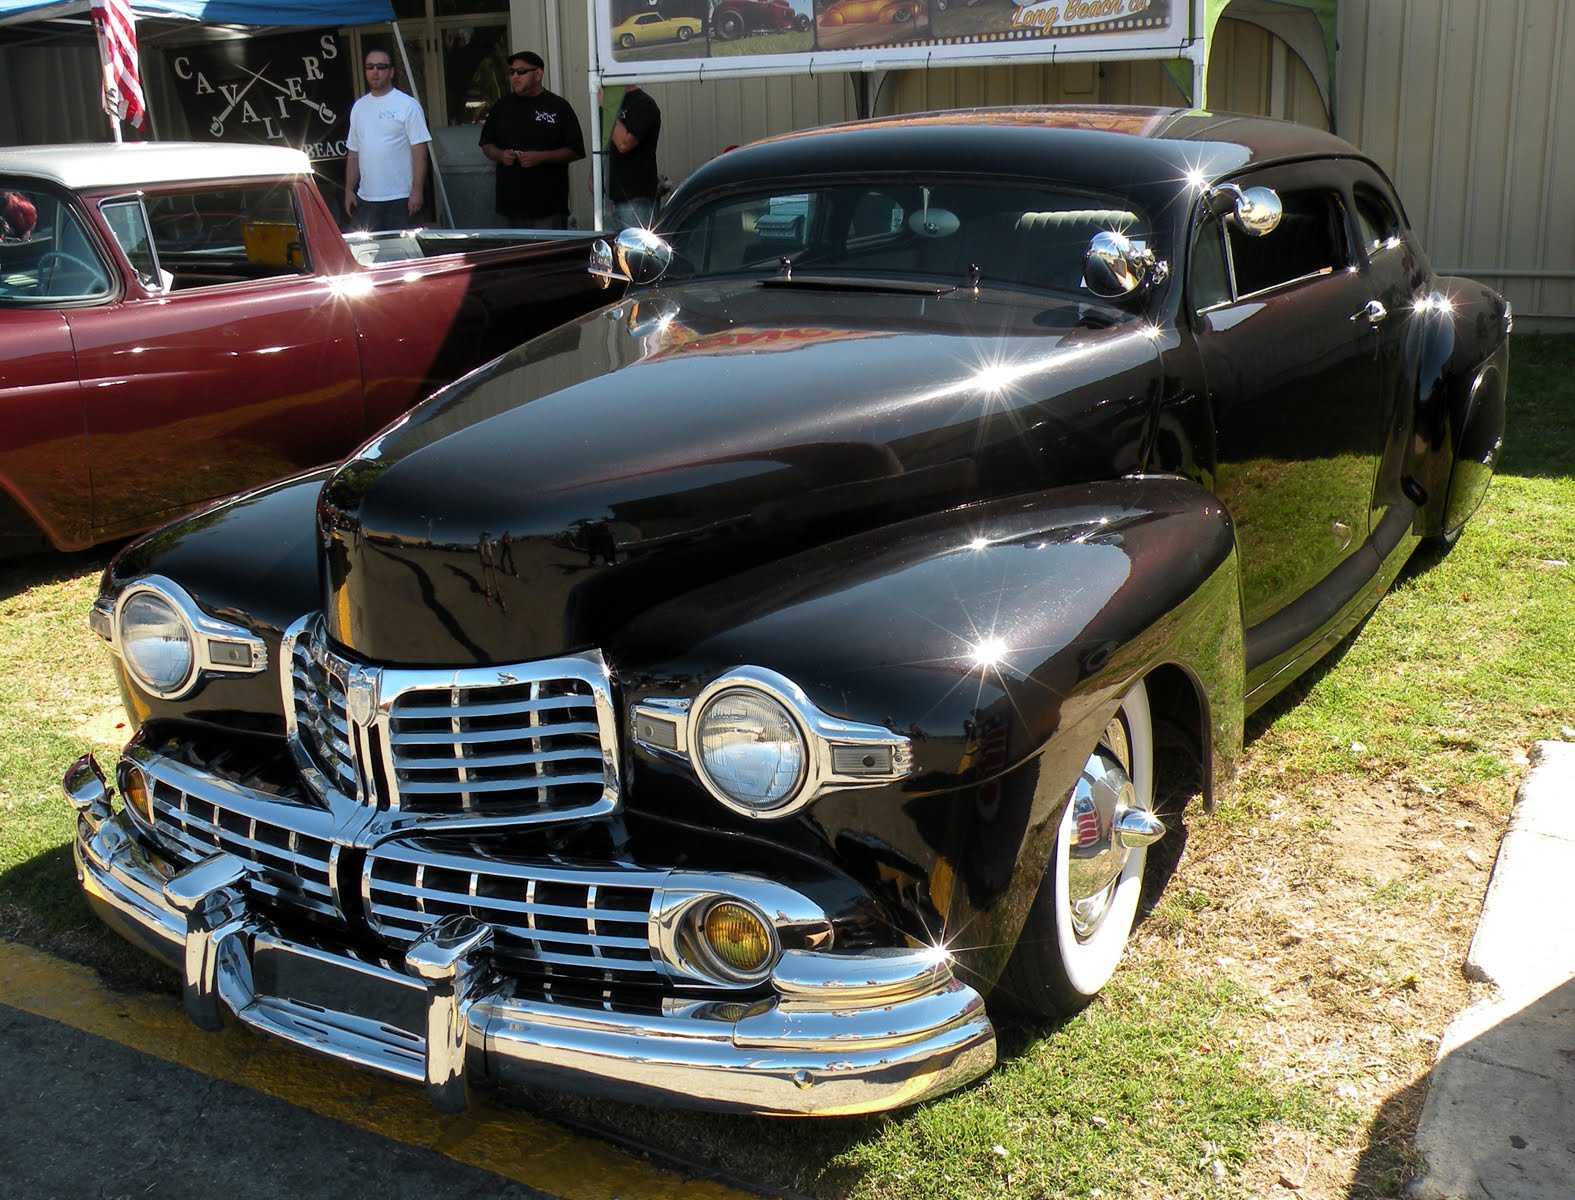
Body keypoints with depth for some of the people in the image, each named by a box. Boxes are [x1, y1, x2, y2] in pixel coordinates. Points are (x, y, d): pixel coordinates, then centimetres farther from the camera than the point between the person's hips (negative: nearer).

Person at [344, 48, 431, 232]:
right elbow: (353, 154, 18)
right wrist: (349, 190, 13)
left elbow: (419, 152, -9)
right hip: (365, 198, 6)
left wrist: (416, 191, -15)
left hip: (400, 198, -6)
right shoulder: (359, 107, 14)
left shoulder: (408, 105, -4)